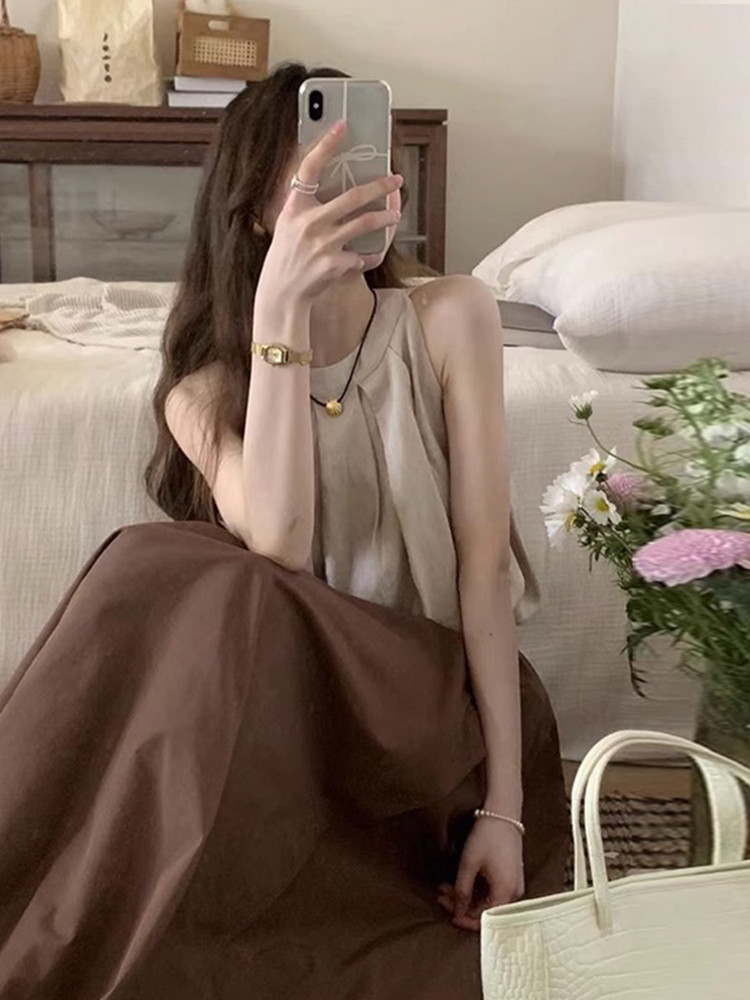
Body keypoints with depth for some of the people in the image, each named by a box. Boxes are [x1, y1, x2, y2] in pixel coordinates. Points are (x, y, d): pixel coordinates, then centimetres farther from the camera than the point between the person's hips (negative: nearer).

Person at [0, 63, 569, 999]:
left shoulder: (448, 317, -6)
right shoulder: (204, 389, -2)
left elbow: (483, 557, -11)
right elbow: (276, 551, -21)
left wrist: (505, 807, -15)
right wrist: (281, 309, -26)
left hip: (447, 705, -2)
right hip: (300, 708, 2)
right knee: (159, 570, -29)